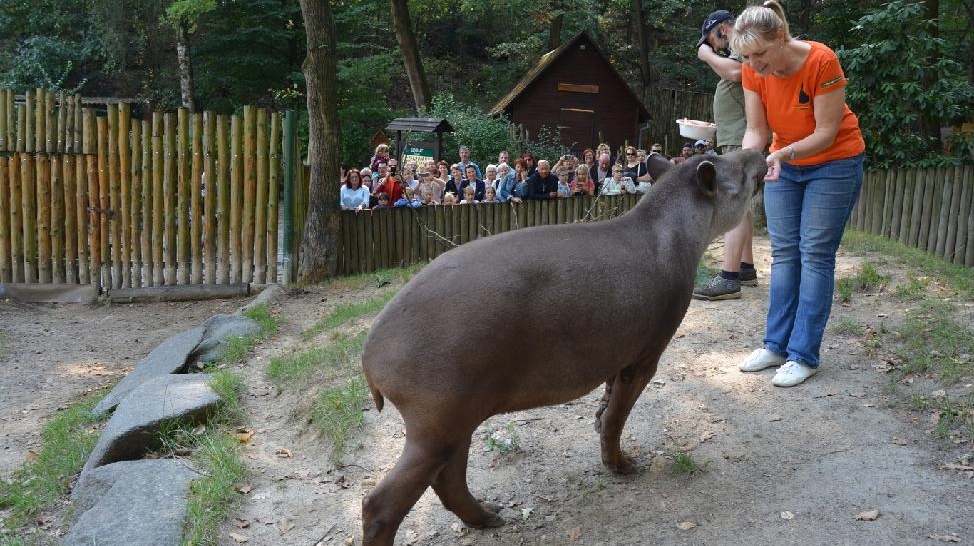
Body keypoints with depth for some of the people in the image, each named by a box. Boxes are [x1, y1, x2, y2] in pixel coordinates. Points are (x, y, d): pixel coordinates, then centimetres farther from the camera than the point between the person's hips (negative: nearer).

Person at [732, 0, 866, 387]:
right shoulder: (753, 70, -13)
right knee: (783, 253, 5)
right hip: (783, 162, 5)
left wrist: (783, 154, -39)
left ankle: (804, 356, -1)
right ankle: (776, 345, 11)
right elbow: (756, 130, -11)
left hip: (833, 162, -5)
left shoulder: (821, 61, -27)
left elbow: (826, 133, -24)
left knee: (815, 255, -6)